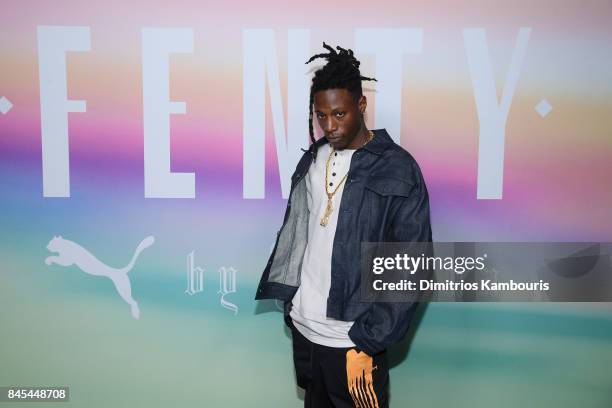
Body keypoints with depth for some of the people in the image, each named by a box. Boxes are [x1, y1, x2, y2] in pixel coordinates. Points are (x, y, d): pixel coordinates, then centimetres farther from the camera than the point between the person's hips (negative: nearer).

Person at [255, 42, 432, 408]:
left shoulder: (398, 170, -12)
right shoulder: (313, 160, 5)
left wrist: (366, 342, -16)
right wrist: (279, 294, 8)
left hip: (351, 340, -5)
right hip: (303, 327, 5)